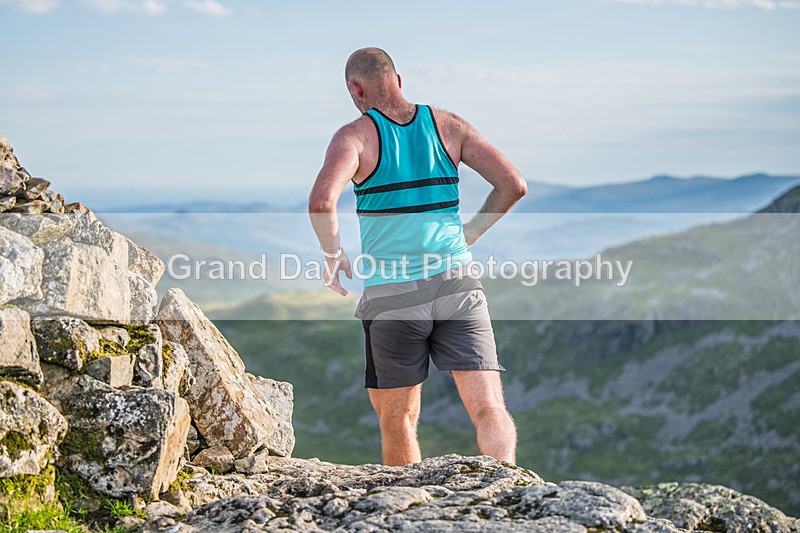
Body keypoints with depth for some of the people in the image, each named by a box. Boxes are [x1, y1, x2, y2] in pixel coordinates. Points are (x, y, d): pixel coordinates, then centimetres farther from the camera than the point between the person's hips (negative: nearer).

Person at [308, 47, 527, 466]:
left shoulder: (356, 135, -3)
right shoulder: (447, 125, 8)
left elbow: (321, 202, -21)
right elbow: (513, 185, 4)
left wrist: (333, 255, -3)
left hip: (391, 292, -2)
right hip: (457, 284, 2)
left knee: (397, 421, 14)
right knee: (489, 408, -5)